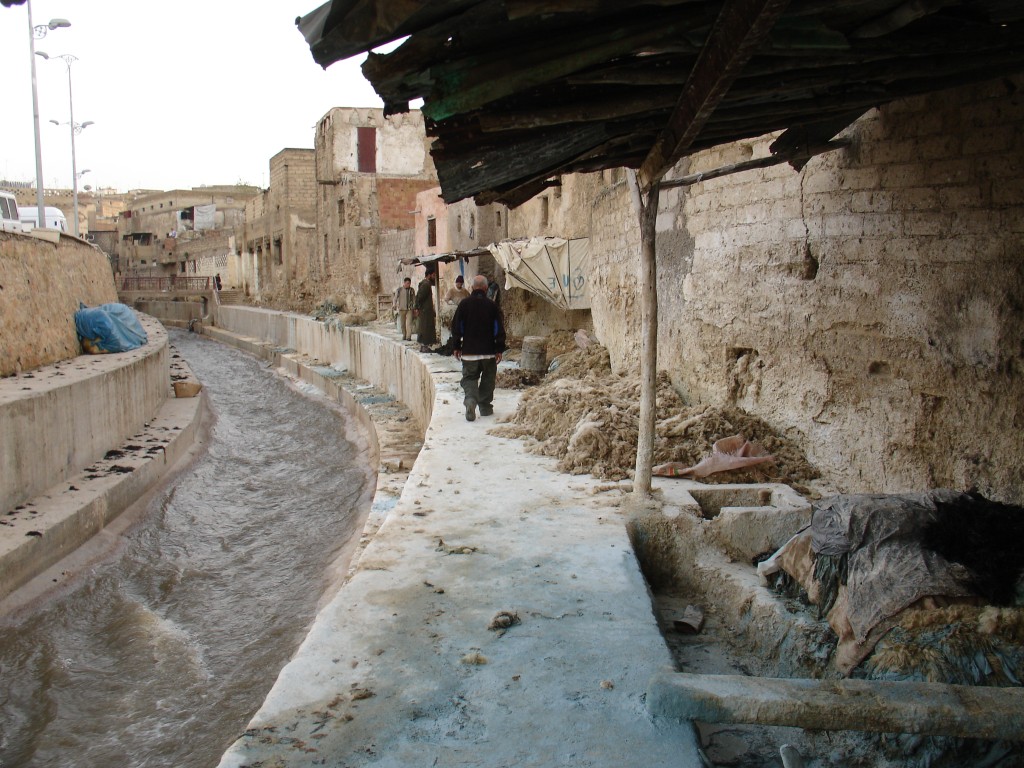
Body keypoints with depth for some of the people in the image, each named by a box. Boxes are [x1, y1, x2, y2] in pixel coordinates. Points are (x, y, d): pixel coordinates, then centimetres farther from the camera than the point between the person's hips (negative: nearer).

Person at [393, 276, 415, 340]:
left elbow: (414, 299, 12)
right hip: (401, 309, 0)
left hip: (409, 309, 1)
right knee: (402, 323, 6)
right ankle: (404, 335, 21)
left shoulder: (411, 290, 6)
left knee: (409, 323, -11)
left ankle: (408, 337, -14)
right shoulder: (399, 289, -1)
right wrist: (394, 305, -21)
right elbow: (395, 298, -5)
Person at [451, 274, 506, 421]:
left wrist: (456, 347, 10)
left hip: (469, 351, 0)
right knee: (487, 379, 14)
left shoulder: (464, 304, -2)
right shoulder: (492, 305, -4)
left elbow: (456, 326, 1)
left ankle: (470, 400, -19)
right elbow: (499, 329, -3)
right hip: (488, 351, 0)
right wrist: (499, 349, 4)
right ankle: (485, 406, 16)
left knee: (469, 377, 6)